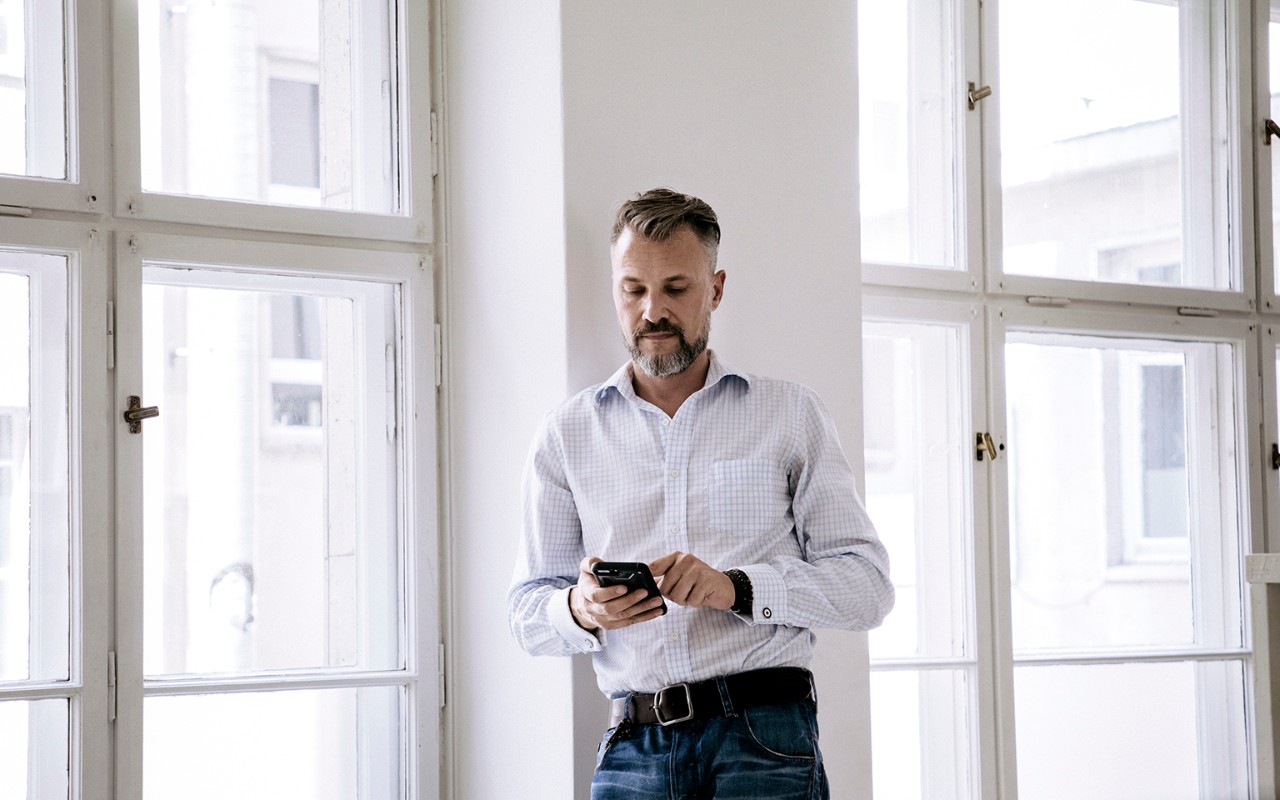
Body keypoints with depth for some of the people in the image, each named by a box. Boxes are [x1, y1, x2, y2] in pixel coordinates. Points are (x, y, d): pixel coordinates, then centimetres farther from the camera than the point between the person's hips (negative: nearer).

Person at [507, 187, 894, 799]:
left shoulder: (792, 415, 10)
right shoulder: (566, 434, 14)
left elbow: (868, 585, 3)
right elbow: (527, 610, 13)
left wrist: (737, 588, -12)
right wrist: (581, 610, -10)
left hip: (764, 738, -1)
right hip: (633, 745, 2)